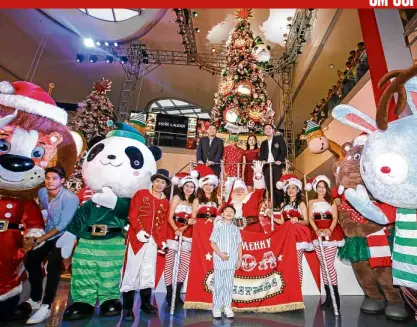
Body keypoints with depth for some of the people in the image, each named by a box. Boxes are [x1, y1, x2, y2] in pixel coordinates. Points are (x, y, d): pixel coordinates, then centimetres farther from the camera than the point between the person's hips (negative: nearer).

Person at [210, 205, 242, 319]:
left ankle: (227, 307, 23)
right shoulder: (218, 227, -2)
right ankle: (217, 307, 16)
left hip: (232, 261, 3)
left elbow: (239, 245, 10)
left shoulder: (236, 229, 7)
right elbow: (212, 243, -5)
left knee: (229, 284, 11)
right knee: (218, 284, 4)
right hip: (219, 260, -3)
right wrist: (220, 254, -17)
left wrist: (240, 259, 6)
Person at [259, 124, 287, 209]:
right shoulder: (263, 143, 23)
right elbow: (261, 155, 18)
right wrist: (262, 160, -4)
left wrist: (280, 160, -15)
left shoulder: (279, 138, 10)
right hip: (267, 166, 4)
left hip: (277, 165, -4)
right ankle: (274, 205, 4)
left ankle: (281, 204, -2)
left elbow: (284, 150, -1)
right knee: (270, 186, -2)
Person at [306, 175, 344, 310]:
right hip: (318, 234, 2)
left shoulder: (331, 202, 8)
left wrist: (330, 229, -18)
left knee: (329, 264, -9)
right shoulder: (311, 202, 12)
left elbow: (335, 218, -1)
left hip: (331, 233, -2)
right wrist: (317, 230, -14)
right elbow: (310, 218, 3)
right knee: (323, 265, 7)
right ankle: (328, 296, 16)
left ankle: (335, 295, 2)